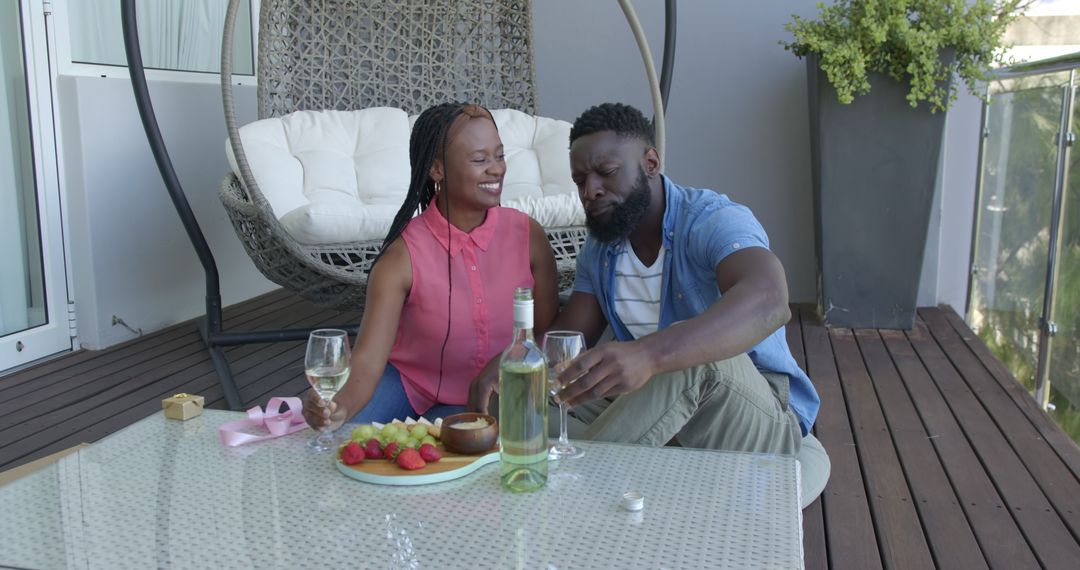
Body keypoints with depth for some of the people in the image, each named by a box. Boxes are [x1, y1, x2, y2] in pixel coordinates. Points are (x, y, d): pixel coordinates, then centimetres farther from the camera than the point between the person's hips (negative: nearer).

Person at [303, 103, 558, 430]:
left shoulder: (528, 237, -13)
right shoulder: (402, 256, -19)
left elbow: (547, 335, -2)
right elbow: (367, 361, -24)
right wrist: (339, 406, -45)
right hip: (406, 383, -1)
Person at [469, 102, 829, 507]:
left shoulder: (713, 221, -19)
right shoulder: (599, 252, 6)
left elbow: (769, 301, -40)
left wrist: (647, 354, -57)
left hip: (764, 424, -5)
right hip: (658, 414, 5)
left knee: (694, 357, -37)